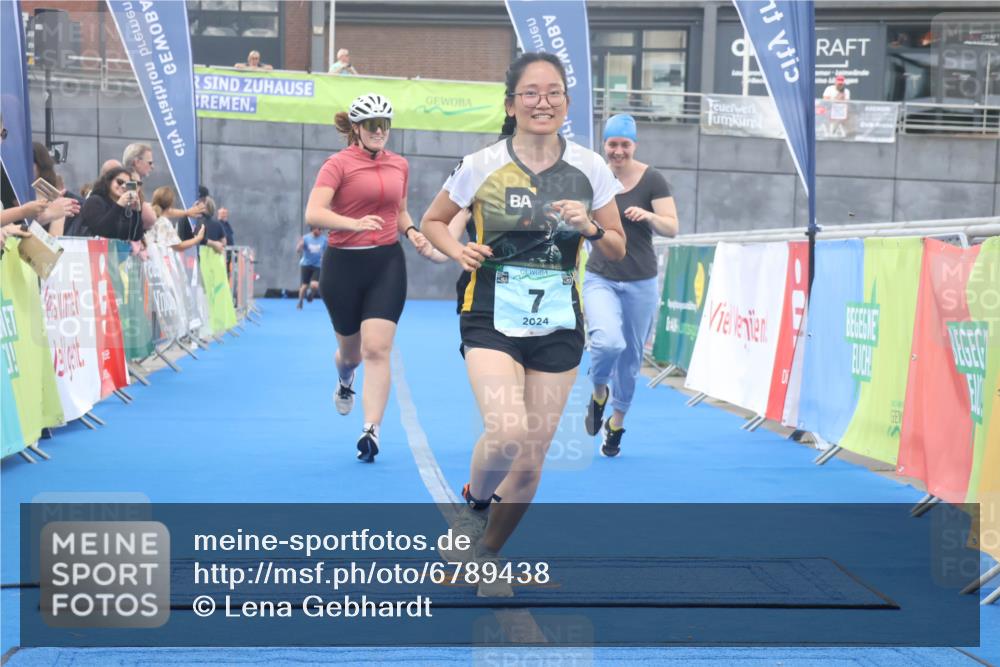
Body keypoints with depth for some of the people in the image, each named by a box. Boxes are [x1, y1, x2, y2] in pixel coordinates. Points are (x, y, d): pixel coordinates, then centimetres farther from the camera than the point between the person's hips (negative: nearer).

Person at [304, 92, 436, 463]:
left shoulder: (399, 165, 8)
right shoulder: (338, 163, -7)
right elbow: (313, 214, -20)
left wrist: (411, 232, 3)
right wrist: (355, 223, -34)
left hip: (387, 264, 2)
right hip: (343, 265, -2)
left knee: (377, 349, -12)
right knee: (350, 349, 15)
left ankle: (371, 430, -13)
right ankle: (345, 384, 51)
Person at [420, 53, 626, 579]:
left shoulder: (590, 168, 0)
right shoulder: (481, 165, -5)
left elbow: (618, 248, 9)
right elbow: (433, 222, 9)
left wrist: (590, 228, -12)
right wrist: (460, 253, -11)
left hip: (558, 323, 3)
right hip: (492, 315, -3)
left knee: (531, 462, 6)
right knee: (506, 434, -26)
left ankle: (485, 555, 30)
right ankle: (473, 503, 7)